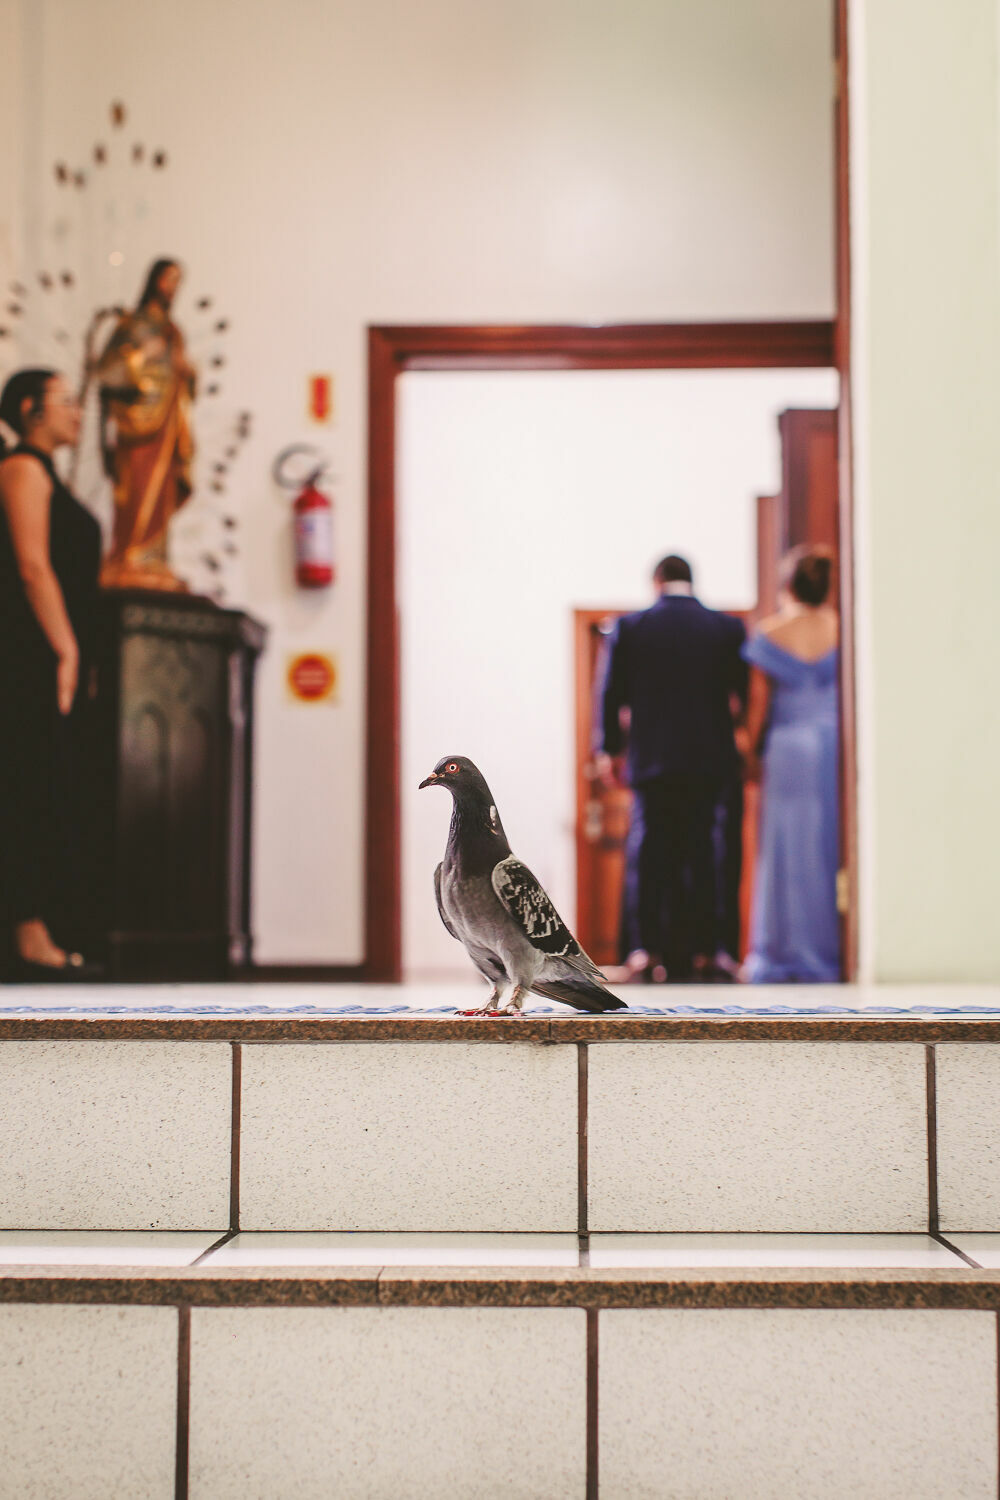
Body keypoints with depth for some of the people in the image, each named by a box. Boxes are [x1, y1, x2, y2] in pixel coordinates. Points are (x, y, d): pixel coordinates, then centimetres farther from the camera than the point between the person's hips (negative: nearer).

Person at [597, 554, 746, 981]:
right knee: (702, 854, 6)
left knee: (647, 852, 5)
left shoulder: (629, 628, -1)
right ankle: (700, 951, 6)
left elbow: (612, 694, 2)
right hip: (710, 761, 1)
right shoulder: (729, 629, 2)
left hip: (652, 759, -1)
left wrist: (609, 749, 12)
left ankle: (648, 948, 0)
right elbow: (748, 694, 6)